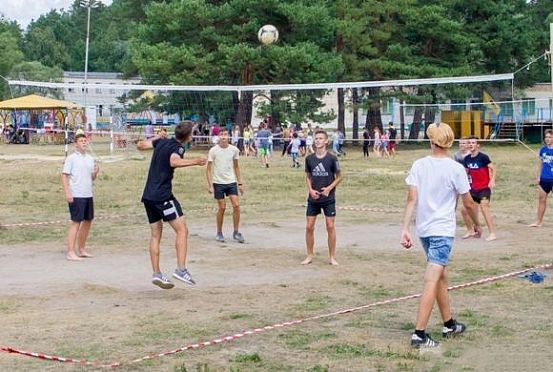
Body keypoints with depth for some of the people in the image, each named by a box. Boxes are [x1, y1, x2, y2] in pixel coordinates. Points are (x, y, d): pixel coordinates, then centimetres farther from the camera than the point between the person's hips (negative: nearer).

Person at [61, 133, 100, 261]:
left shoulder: (90, 159, 14)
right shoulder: (71, 158, -4)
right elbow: (64, 176, -8)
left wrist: (96, 172, -3)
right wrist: (67, 193, -17)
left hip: (88, 195, 7)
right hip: (76, 196, -7)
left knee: (88, 221, 11)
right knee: (76, 222, -6)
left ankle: (81, 250, 23)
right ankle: (70, 252, -2)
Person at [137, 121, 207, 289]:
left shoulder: (162, 142, 12)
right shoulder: (177, 147, -10)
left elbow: (140, 145, 25)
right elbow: (174, 162, -33)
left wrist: (157, 137, 36)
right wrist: (194, 162, -40)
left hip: (148, 196, 8)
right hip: (163, 195, -8)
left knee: (155, 234, 11)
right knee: (182, 230, -7)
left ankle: (156, 274, 8)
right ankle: (181, 269, -17)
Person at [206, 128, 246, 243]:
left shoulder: (234, 149, 1)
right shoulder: (213, 150, -7)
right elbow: (209, 169, -4)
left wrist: (240, 183, 11)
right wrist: (210, 185, -11)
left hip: (231, 182, 2)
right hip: (218, 182, -2)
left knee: (236, 206, -7)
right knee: (222, 207, -1)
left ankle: (236, 232, 5)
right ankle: (219, 233, 15)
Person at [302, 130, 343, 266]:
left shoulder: (332, 158, -6)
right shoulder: (309, 158, 3)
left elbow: (339, 177, 1)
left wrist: (329, 188, -12)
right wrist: (311, 190, -4)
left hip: (328, 198, -3)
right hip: (313, 198, 3)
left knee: (330, 227, 0)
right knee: (309, 227, 2)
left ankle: (332, 257, 11)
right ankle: (309, 256, 15)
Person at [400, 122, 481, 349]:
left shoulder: (419, 165, -1)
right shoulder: (456, 169, -10)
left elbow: (412, 200, -6)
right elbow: (468, 204, -3)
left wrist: (405, 229, -5)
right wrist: (477, 224, 14)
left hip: (424, 229, 5)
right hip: (443, 230, -5)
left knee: (442, 277, 19)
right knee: (432, 281, -7)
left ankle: (449, 325, 32)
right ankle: (419, 334, -12)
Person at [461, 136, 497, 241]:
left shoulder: (483, 157, -13)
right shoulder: (467, 159, 6)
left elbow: (493, 168, -15)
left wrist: (492, 180, -27)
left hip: (484, 188, -7)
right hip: (473, 189, 7)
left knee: (484, 209, -18)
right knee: (464, 210, 7)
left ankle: (492, 233, -11)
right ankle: (470, 230, 26)